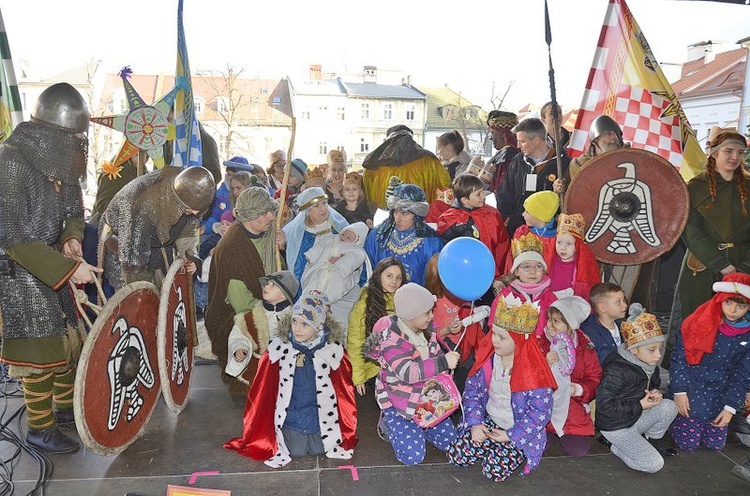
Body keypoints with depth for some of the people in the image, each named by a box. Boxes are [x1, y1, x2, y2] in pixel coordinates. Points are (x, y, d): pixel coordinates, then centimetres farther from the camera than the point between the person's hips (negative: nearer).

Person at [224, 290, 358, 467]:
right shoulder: (279, 347, -14)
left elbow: (344, 390, -3)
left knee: (319, 449, 3)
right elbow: (263, 390, -6)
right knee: (296, 451, -2)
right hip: (291, 417, 0)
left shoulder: (332, 349, -14)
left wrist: (346, 433, 2)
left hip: (321, 416, 0)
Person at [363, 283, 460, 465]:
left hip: (428, 399, 7)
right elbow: (407, 373, -36)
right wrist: (443, 363, -39)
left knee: (449, 442, 8)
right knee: (413, 456, -10)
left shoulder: (427, 329, -4)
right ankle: (390, 422, 14)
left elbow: (436, 354, 17)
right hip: (399, 402, -6)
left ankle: (417, 424, 27)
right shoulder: (390, 337, -25)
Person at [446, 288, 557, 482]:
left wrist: (510, 436, -18)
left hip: (519, 432, -4)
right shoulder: (488, 358, -7)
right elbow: (472, 390, -1)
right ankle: (494, 448, 14)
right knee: (456, 455, -11)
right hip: (488, 422, 5)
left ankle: (512, 450, 9)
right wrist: (475, 423, -13)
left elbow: (541, 412, -18)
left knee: (495, 470, -24)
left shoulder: (534, 370, -21)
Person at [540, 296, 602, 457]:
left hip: (573, 406, 1)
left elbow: (595, 379, 3)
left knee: (579, 450, -7)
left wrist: (580, 389, -16)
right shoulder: (541, 343, -4)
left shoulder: (585, 349, -2)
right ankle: (551, 432, 18)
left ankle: (562, 433, 23)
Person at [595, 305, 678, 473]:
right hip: (616, 427, -8)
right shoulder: (616, 371, -29)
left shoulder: (650, 366, -2)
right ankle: (615, 445, 7)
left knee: (669, 406, -15)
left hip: (636, 417, 8)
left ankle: (653, 440, 11)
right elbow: (604, 405, -30)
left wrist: (655, 393, -6)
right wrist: (639, 406, -24)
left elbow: (653, 385, 19)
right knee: (654, 465, -14)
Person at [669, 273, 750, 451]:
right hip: (691, 386, -3)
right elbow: (679, 356, -10)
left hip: (720, 391, 3)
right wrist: (679, 391, -12)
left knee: (716, 443, 7)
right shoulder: (700, 321, -16)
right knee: (688, 442, -4)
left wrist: (731, 407, -4)